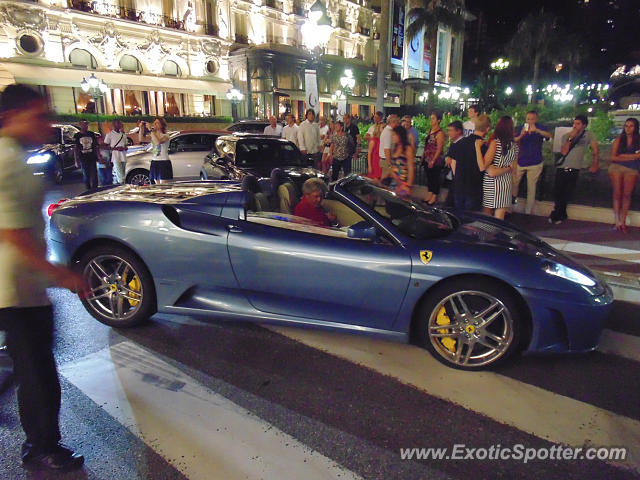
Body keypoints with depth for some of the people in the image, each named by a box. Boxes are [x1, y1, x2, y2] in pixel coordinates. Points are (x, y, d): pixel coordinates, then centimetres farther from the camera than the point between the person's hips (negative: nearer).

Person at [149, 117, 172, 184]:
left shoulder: (165, 136, -7)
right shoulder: (153, 135, 11)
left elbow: (158, 142, -27)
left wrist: (151, 131, -24)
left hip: (164, 162, -6)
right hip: (154, 162, 6)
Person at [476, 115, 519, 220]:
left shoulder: (495, 142, -12)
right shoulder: (515, 145, 3)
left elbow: (482, 167, -18)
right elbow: (512, 168, 6)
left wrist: (478, 147, -16)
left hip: (491, 184, -4)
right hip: (506, 184, 4)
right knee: (499, 220, 9)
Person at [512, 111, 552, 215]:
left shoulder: (540, 128, -3)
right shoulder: (521, 128, 5)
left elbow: (549, 136, -23)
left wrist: (536, 130, -40)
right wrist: (521, 135, -28)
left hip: (535, 163, -2)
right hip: (520, 162, 2)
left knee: (531, 188, 3)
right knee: (514, 184, 4)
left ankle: (528, 212, 10)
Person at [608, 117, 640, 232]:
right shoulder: (618, 140, 5)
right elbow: (613, 157, -1)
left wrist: (623, 156, -8)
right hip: (616, 168, 0)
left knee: (627, 194, -4)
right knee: (617, 194, -2)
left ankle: (623, 222, 0)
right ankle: (617, 222, 2)